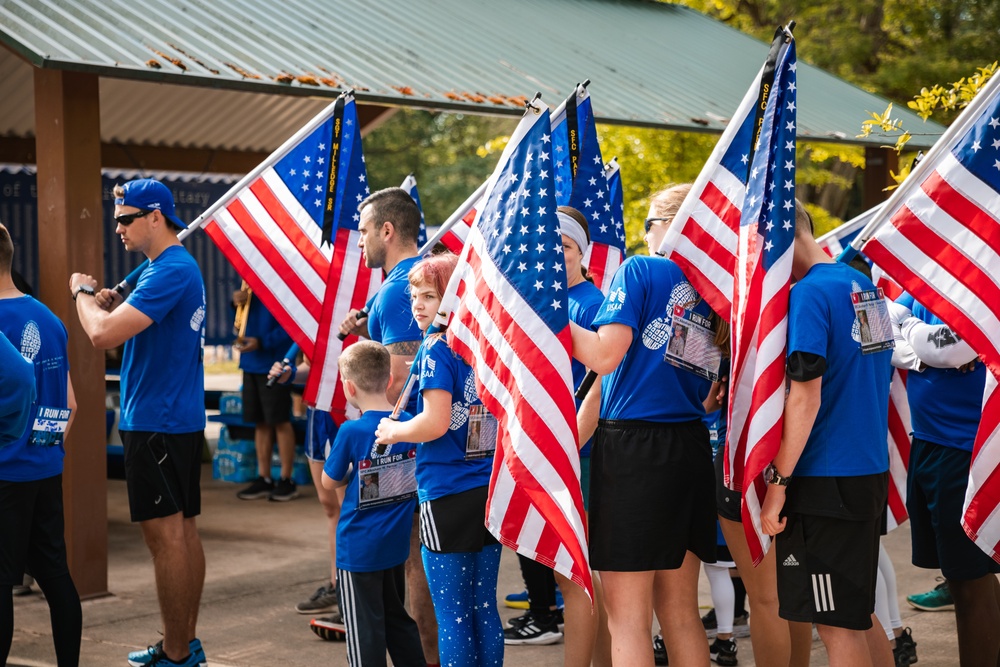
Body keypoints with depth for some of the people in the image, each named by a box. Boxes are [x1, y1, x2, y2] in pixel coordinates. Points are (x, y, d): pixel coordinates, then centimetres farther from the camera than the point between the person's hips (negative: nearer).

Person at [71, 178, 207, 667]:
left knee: (165, 534, -5)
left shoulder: (169, 271, -18)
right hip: (183, 418, 10)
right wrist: (110, 305, 6)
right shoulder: (183, 267, 15)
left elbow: (104, 335, -25)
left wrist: (83, 292, -7)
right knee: (183, 530, 13)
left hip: (155, 421, -10)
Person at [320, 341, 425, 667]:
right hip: (396, 543, 6)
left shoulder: (351, 432, -19)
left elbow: (329, 481, -6)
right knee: (396, 616, 21)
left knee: (364, 629, 4)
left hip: (358, 548, -6)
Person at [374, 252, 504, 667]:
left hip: (448, 497, -7)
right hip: (491, 492, 7)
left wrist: (391, 431, -3)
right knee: (484, 606, 12)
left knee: (452, 615, 0)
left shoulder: (437, 349, -11)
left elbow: (435, 423, -20)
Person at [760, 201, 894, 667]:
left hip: (826, 479, -9)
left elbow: (806, 397, -20)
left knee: (837, 623, -1)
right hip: (871, 471, 9)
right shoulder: (862, 285, 12)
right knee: (858, 613, 18)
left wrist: (777, 481, -15)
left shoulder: (808, 294, -15)